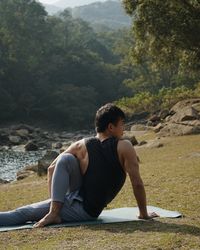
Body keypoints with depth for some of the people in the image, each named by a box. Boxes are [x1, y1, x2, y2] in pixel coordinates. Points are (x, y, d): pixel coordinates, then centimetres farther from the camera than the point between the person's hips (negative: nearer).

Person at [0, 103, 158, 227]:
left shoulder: (81, 146, -2)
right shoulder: (125, 147, -7)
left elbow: (52, 169, 3)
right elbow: (137, 184, -9)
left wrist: (54, 200, 13)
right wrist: (144, 214, 3)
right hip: (91, 211, 2)